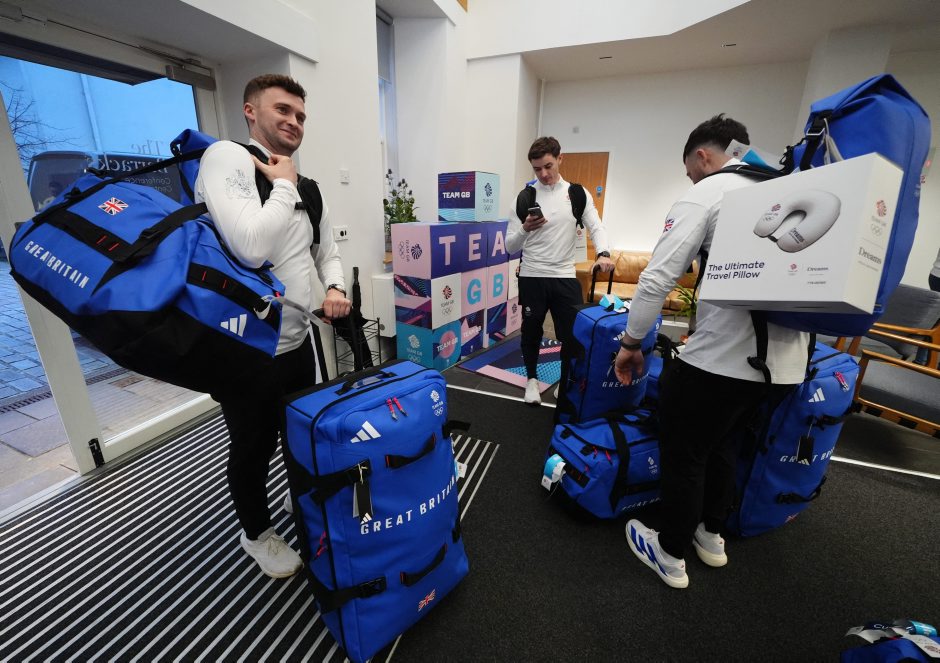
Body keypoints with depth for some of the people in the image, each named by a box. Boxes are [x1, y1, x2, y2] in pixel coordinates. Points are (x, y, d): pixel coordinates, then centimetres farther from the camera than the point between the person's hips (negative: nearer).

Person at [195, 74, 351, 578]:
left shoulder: (305, 186, 10)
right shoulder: (227, 157, -14)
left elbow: (327, 253, 17)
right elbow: (251, 247, -30)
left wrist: (334, 288, -4)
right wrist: (283, 185, -16)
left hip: (298, 338, 8)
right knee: (254, 448, 14)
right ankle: (256, 533, 43)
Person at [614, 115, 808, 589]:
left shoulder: (704, 194, -6)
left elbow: (658, 277, -16)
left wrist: (631, 342, -6)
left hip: (721, 358, -7)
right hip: (788, 361, 8)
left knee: (682, 453, 12)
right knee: (720, 442, 27)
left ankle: (671, 556, 30)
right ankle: (711, 535, 44)